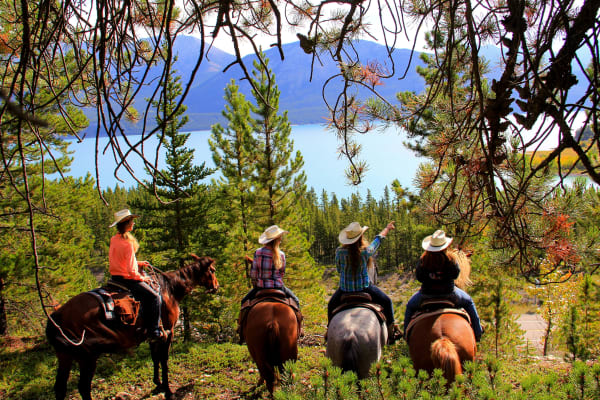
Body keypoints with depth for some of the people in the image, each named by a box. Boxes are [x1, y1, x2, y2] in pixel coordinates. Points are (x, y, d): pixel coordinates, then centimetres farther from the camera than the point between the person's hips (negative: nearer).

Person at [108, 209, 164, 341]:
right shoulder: (128, 244, -22)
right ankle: (154, 331, -5)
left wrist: (139, 263, 16)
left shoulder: (113, 240, 6)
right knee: (154, 296, -5)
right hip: (127, 279, -10)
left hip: (115, 277, 10)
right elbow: (131, 270, -23)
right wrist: (142, 278, -6)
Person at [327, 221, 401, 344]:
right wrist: (387, 229, 22)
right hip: (364, 288, -2)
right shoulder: (366, 251, -17)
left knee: (331, 305, 30)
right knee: (386, 302, 19)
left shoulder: (339, 251, -13)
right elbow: (378, 239, 3)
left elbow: (339, 269, 3)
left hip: (344, 290, 2)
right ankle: (391, 332, 21)